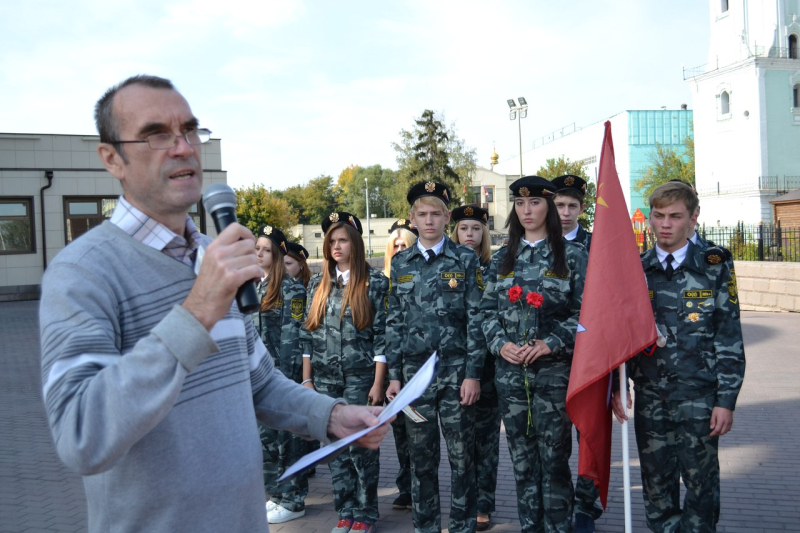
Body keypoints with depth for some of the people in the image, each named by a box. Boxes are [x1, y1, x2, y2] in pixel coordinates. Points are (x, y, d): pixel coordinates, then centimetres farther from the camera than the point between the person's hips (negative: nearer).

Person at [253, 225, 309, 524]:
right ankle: (280, 494, 24)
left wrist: (283, 380, -17)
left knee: (275, 436, -2)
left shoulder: (290, 289, -9)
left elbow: (292, 336, -13)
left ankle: (291, 502, 11)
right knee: (266, 435, 11)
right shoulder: (252, 286, 13)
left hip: (280, 374, -7)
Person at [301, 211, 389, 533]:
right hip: (325, 380, 4)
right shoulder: (318, 284, 9)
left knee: (361, 445, 1)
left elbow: (382, 335, -6)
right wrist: (306, 379, 6)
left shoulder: (374, 282, -3)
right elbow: (308, 335, 10)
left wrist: (378, 383, -11)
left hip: (360, 378, -4)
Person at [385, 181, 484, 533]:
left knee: (461, 454, 5)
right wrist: (394, 375, 4)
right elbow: (394, 322, 9)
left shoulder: (465, 260, 1)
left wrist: (473, 374, -9)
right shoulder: (400, 263, 9)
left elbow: (476, 319, -3)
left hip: (456, 372, -2)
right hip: (414, 372, 2)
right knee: (421, 457, 9)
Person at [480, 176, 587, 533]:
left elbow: (584, 312, -4)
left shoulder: (572, 255, 0)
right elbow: (488, 310, 11)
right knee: (521, 458, 11)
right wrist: (501, 343, -7)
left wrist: (550, 343, -15)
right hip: (510, 370, 4)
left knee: (553, 456, 1)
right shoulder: (502, 258, 11)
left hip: (554, 369, -3)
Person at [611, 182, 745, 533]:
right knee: (656, 484, 10)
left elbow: (729, 338, -2)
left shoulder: (714, 268, -1)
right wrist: (615, 386, 2)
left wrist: (726, 399, -6)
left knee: (701, 482, 5)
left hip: (699, 396, -2)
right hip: (650, 397, 2)